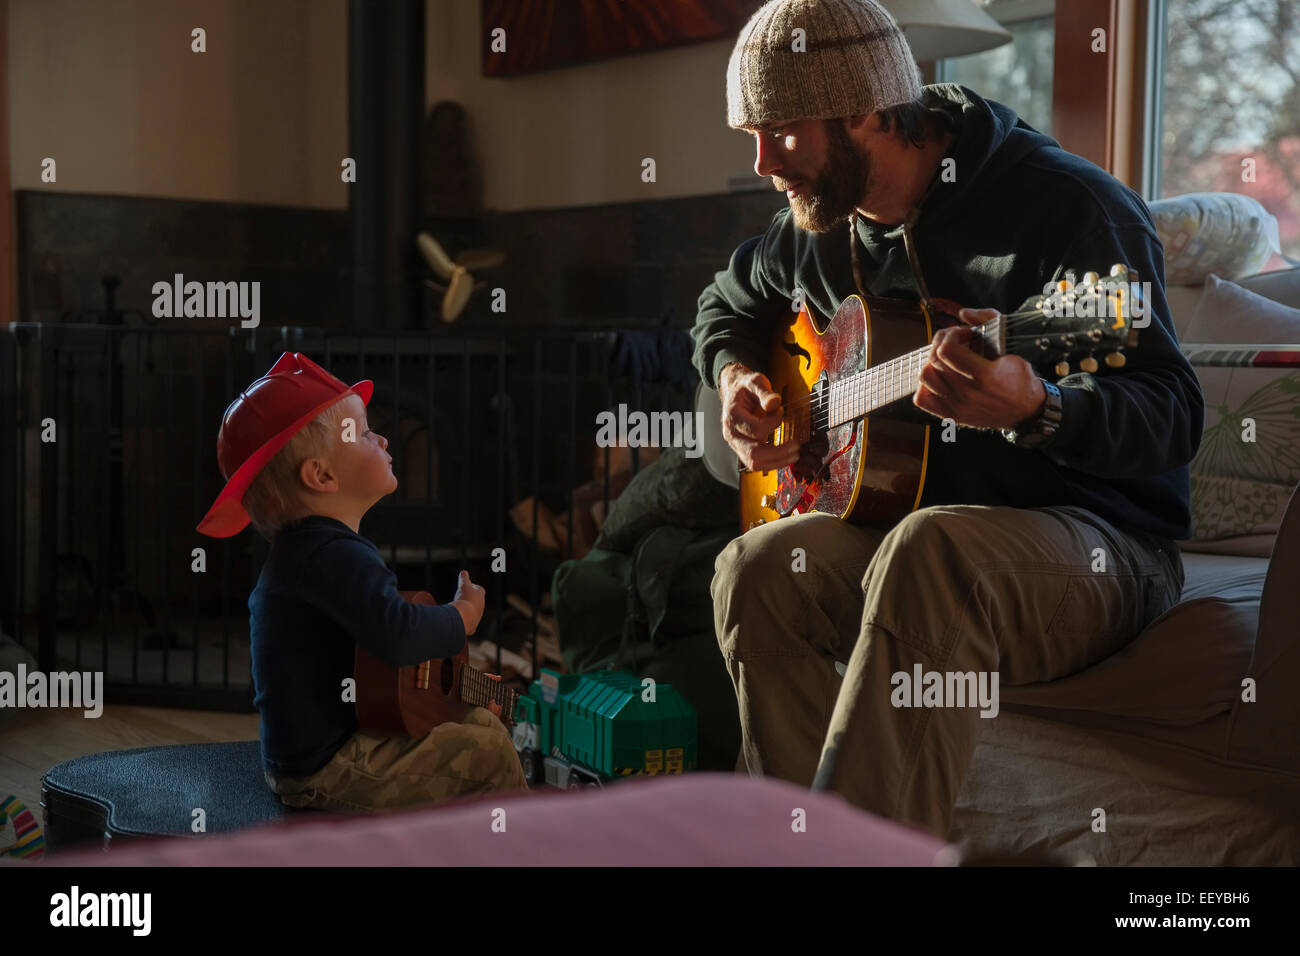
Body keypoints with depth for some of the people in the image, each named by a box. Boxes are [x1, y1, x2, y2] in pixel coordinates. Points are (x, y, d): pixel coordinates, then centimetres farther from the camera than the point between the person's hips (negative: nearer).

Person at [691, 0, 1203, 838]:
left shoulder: (1068, 206, -14)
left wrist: (1034, 409, -40)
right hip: (894, 519, 6)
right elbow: (729, 305, 30)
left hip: (1097, 541, -6)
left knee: (929, 552, -38)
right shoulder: (822, 223, 8)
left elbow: (1174, 419, -20)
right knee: (757, 567, -23)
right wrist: (737, 378, 7)